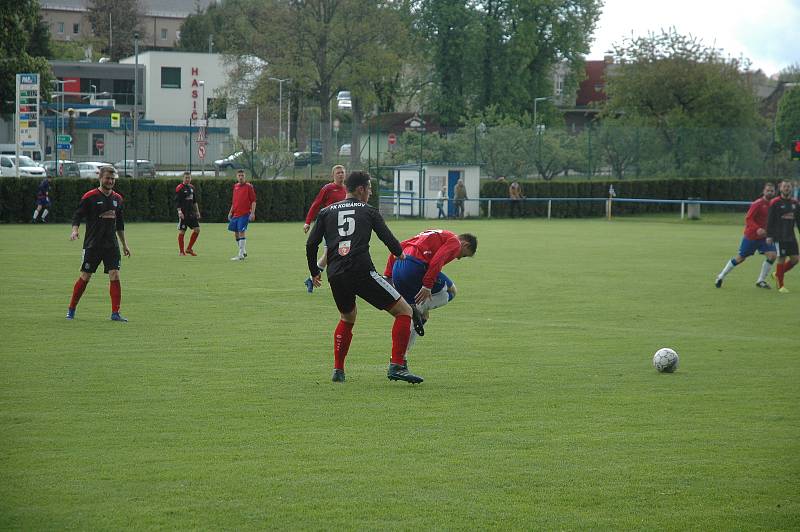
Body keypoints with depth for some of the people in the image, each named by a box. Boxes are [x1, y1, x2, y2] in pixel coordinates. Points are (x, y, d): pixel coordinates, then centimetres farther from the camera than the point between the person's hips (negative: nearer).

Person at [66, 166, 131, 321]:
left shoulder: (117, 198, 11)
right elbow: (77, 216, -6)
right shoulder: (90, 197, -6)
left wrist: (124, 244, 22)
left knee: (115, 276, -7)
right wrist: (75, 230, -25)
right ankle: (71, 310, 15)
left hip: (111, 244, 4)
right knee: (85, 277, 1)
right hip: (92, 244, -4)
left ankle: (115, 313, -5)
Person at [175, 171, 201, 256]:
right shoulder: (179, 188, -8)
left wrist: (197, 211, 18)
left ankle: (189, 249, 11)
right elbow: (177, 201, -13)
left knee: (197, 229, 1)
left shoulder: (192, 187, 14)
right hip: (183, 214, -7)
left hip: (191, 213, 7)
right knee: (182, 231, -2)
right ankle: (181, 251, 6)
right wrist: (179, 211, -23)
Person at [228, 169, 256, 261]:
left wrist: (252, 213, -15)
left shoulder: (249, 187, -5)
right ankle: (243, 252, 25)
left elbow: (253, 201, -7)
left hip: (244, 214, -7)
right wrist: (231, 212, 17)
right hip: (235, 214, 7)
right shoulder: (235, 187, 13)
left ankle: (241, 255, -13)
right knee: (236, 233, 11)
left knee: (241, 232, -13)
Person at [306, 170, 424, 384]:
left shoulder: (326, 212, 19)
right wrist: (400, 253, 34)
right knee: (404, 311, 3)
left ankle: (338, 370, 23)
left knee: (347, 318, 32)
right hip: (362, 272, -5)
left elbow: (311, 244, 14)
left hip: (335, 276, 5)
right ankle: (396, 366, -9)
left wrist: (314, 272, 28)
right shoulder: (369, 211, 12)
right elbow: (388, 239, 12)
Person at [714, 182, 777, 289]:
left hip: (764, 237, 6)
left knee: (772, 255, -12)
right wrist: (757, 229, -32)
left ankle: (761, 280, 1)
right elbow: (748, 218, -20)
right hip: (751, 236, -6)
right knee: (740, 258, 3)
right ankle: (721, 277, 20)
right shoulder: (757, 204, -16)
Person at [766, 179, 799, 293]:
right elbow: (769, 220, -7)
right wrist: (769, 236, -11)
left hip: (791, 236, 6)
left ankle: (777, 274, 24)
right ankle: (780, 285, 6)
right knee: (781, 259, -4)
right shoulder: (775, 203, -5)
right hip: (779, 236, -6)